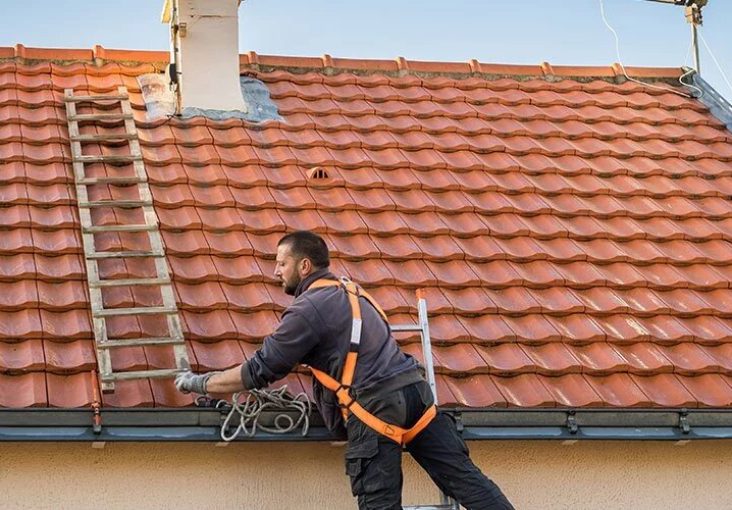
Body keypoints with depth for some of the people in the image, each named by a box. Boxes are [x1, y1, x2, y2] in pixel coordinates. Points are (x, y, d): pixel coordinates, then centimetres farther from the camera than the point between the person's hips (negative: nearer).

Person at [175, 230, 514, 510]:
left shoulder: (309, 309, -5)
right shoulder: (349, 292, 22)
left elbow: (259, 371, -4)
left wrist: (199, 383, 7)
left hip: (378, 406, -8)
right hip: (415, 392, 8)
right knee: (461, 474, 3)